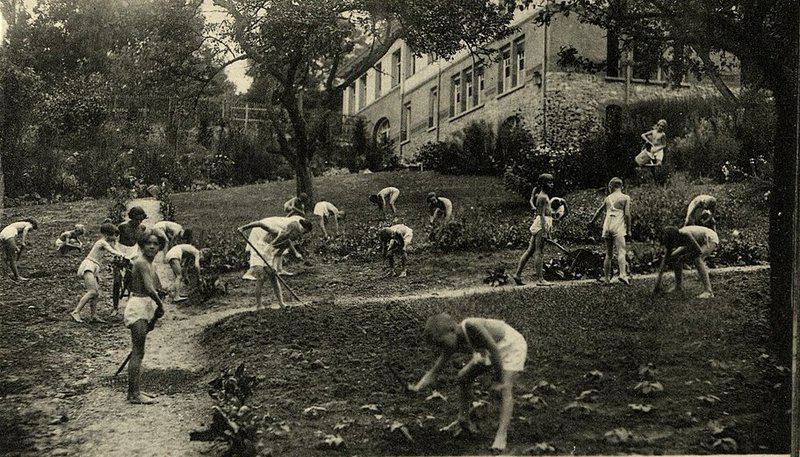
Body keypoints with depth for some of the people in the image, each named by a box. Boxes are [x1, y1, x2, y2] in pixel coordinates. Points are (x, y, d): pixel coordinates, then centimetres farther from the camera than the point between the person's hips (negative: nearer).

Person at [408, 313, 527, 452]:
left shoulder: (471, 326, -38)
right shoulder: (453, 345, -14)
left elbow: (494, 349, -33)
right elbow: (433, 371, -13)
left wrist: (499, 380, -26)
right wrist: (417, 387, -29)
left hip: (513, 345, -8)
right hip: (490, 350, 8)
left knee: (505, 388, -23)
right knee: (463, 377, 10)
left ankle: (501, 435, -30)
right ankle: (464, 418, 25)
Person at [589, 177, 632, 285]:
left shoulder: (608, 198, 18)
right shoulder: (625, 198, 5)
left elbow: (598, 211, 28)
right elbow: (627, 214, -4)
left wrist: (592, 222, 44)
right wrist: (629, 229, 0)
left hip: (607, 227, 5)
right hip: (618, 228, -4)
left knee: (608, 254, 11)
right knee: (621, 252, -16)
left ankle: (607, 278, 12)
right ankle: (623, 274, -36)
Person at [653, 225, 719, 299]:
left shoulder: (685, 235, -38)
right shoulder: (671, 240, -15)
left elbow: (699, 252, -36)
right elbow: (665, 261, -10)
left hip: (711, 239, -8)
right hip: (698, 242, 8)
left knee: (696, 258, -32)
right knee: (676, 256, 0)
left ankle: (708, 291, -32)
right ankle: (678, 286, 15)